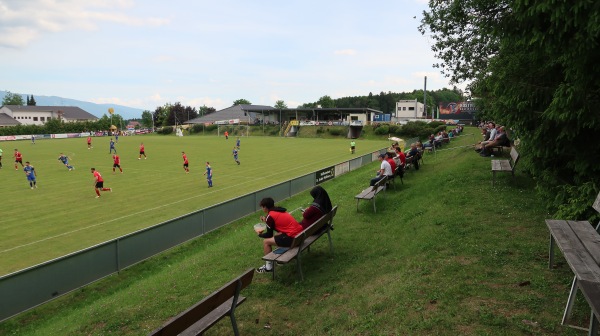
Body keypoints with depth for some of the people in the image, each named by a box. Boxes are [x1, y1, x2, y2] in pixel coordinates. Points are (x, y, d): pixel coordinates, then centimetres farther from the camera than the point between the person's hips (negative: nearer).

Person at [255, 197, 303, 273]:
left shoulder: (270, 216, -7)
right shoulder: (278, 211, 16)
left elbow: (269, 235, 1)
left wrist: (260, 234, 19)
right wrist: (266, 220, 30)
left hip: (293, 238, -9)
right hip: (300, 234, 9)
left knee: (266, 242, 4)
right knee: (277, 236, 31)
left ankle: (268, 266, 12)